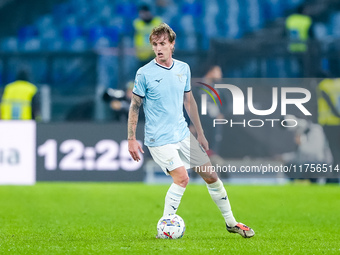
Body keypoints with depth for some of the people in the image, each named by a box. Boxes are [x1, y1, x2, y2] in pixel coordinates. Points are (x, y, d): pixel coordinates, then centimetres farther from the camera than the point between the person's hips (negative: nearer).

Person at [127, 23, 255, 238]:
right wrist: (131, 139, -8)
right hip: (159, 139, -5)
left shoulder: (183, 69, 5)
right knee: (182, 177, -21)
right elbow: (135, 107, -5)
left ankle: (231, 222, 24)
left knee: (211, 175, 8)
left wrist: (200, 134, 17)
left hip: (183, 134, 6)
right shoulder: (144, 73, -10)